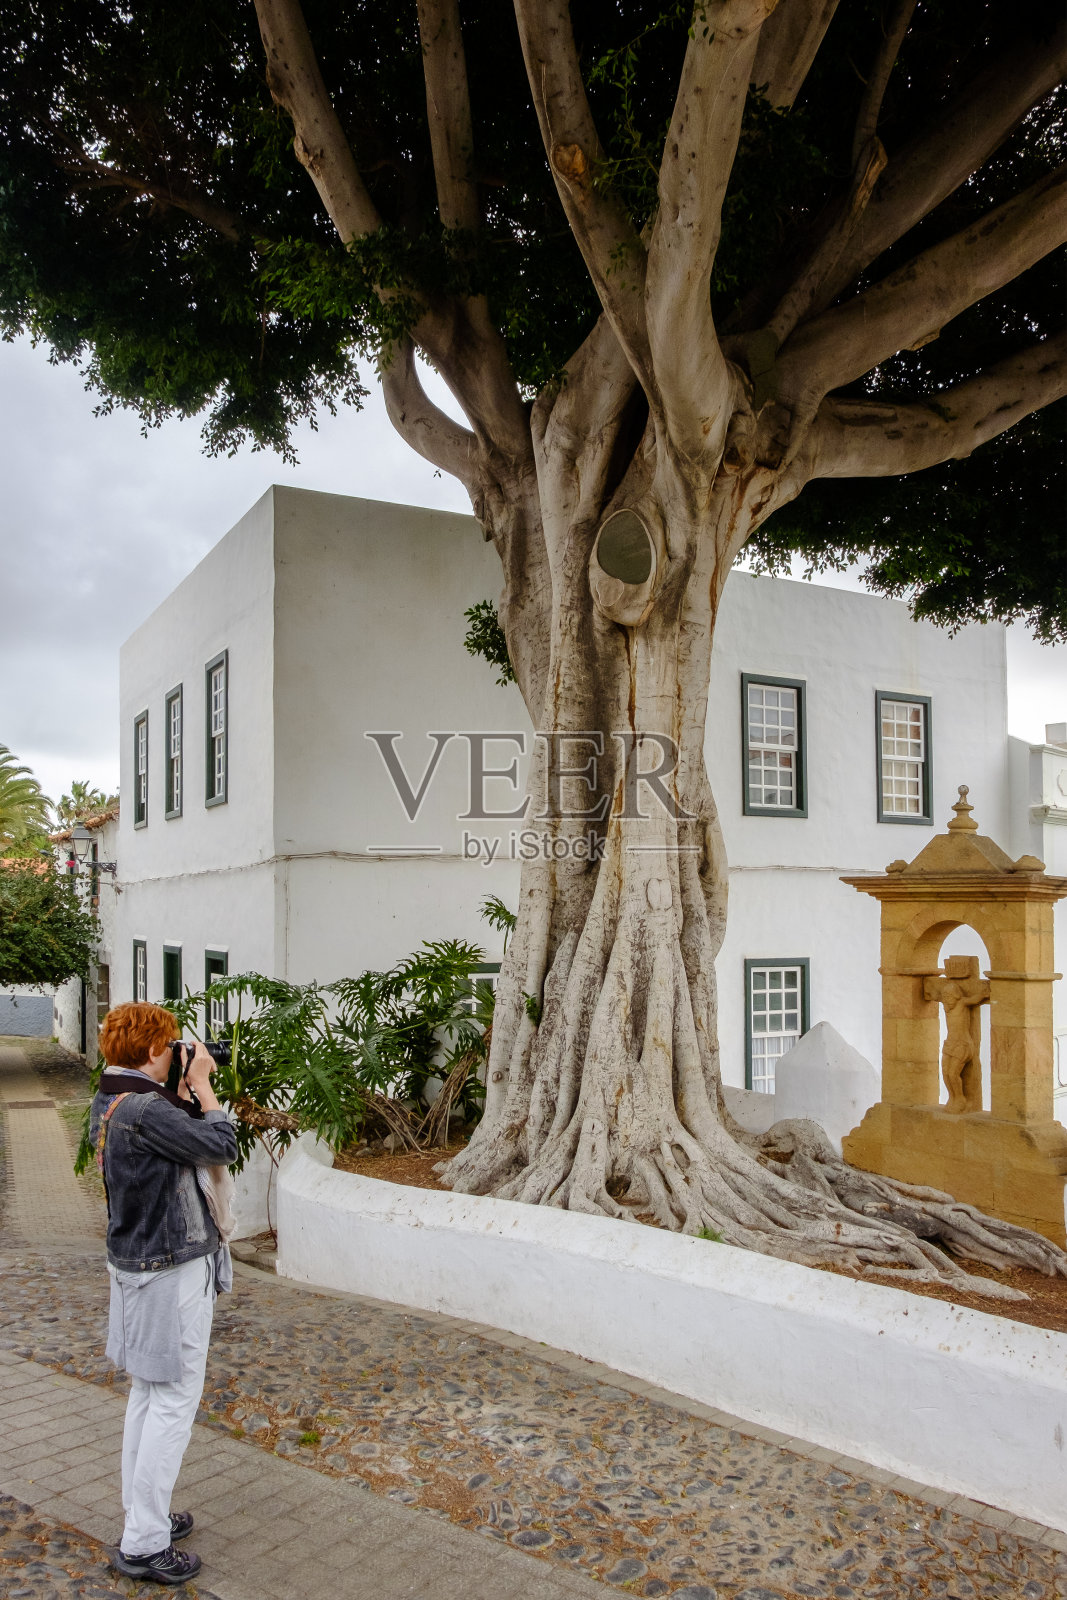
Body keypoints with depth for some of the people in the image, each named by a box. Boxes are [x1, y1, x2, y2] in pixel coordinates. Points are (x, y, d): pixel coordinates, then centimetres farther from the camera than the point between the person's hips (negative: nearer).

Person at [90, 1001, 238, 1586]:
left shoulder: (106, 1103, 5)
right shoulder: (144, 1110, -27)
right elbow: (221, 1144, -22)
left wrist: (183, 1092, 2)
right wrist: (201, 1085, -12)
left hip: (136, 1263, 10)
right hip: (172, 1271, -10)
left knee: (148, 1393, 20)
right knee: (174, 1400, 0)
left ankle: (143, 1514, 32)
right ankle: (144, 1543, 8)